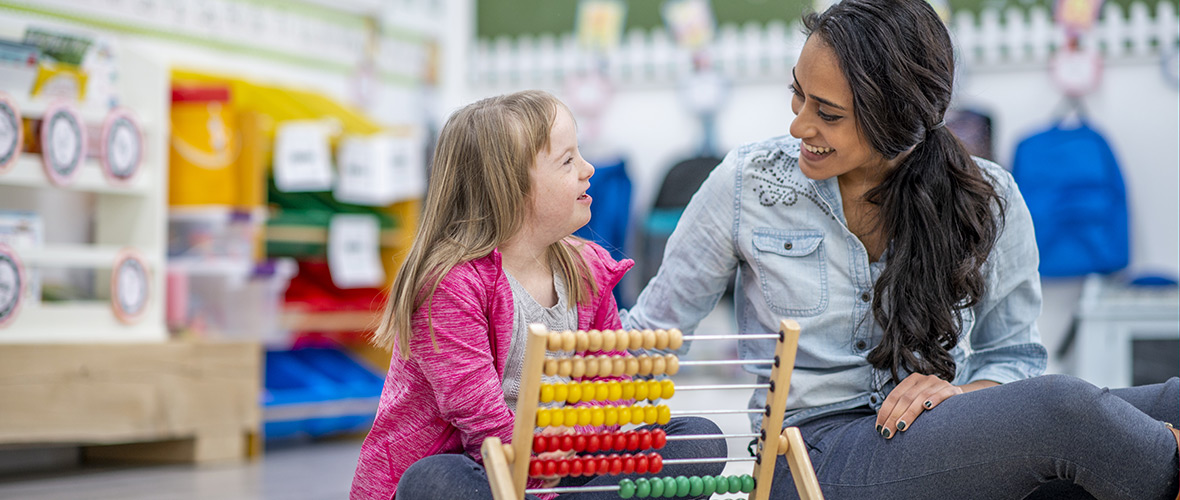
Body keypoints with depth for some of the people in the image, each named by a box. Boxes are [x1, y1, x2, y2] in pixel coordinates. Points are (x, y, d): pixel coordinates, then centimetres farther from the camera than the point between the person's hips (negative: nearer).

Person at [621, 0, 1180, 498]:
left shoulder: (988, 201, 1)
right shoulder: (747, 183, -2)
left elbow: (1014, 355, 10)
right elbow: (655, 326, 6)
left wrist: (964, 394, -12)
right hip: (812, 454, -2)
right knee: (1062, 409, -31)